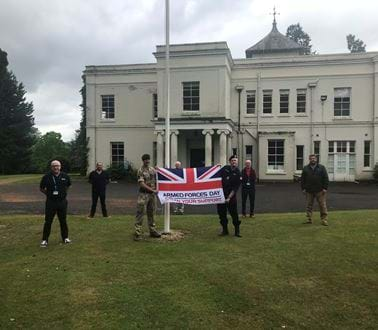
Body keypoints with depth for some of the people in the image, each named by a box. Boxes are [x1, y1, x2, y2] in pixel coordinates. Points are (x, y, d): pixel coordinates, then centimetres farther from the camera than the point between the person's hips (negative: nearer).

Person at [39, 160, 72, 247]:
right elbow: (41, 188, 8)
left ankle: (65, 237, 24)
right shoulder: (46, 177, -5)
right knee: (48, 221, 1)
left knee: (63, 221, 11)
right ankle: (44, 240, 12)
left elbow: (68, 185, 19)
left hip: (62, 201, 2)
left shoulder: (65, 176, 0)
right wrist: (48, 193, -1)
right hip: (50, 202, -2)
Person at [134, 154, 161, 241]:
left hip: (152, 194, 6)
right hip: (144, 194, -6)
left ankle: (152, 231, 24)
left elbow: (155, 180, 18)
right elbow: (142, 184, -17)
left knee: (151, 213, 15)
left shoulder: (152, 169, 10)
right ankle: (137, 233, -4)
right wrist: (152, 190, -19)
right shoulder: (140, 171, -10)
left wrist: (156, 190, 7)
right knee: (140, 213, -6)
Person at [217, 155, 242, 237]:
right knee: (221, 213, 8)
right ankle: (224, 230, 21)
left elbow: (235, 188, -10)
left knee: (234, 213, -2)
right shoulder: (225, 168, 2)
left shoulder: (238, 173, -6)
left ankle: (237, 231, 11)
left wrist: (229, 197, -16)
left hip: (231, 196, -3)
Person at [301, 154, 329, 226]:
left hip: (320, 191, -2)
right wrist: (303, 188, 2)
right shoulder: (305, 168, 9)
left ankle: (324, 220, 3)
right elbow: (302, 179, 9)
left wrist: (325, 188, -6)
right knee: (308, 206, 5)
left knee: (322, 205, -2)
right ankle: (309, 219, 13)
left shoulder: (321, 168, 5)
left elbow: (325, 178, 1)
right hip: (309, 191, 2)